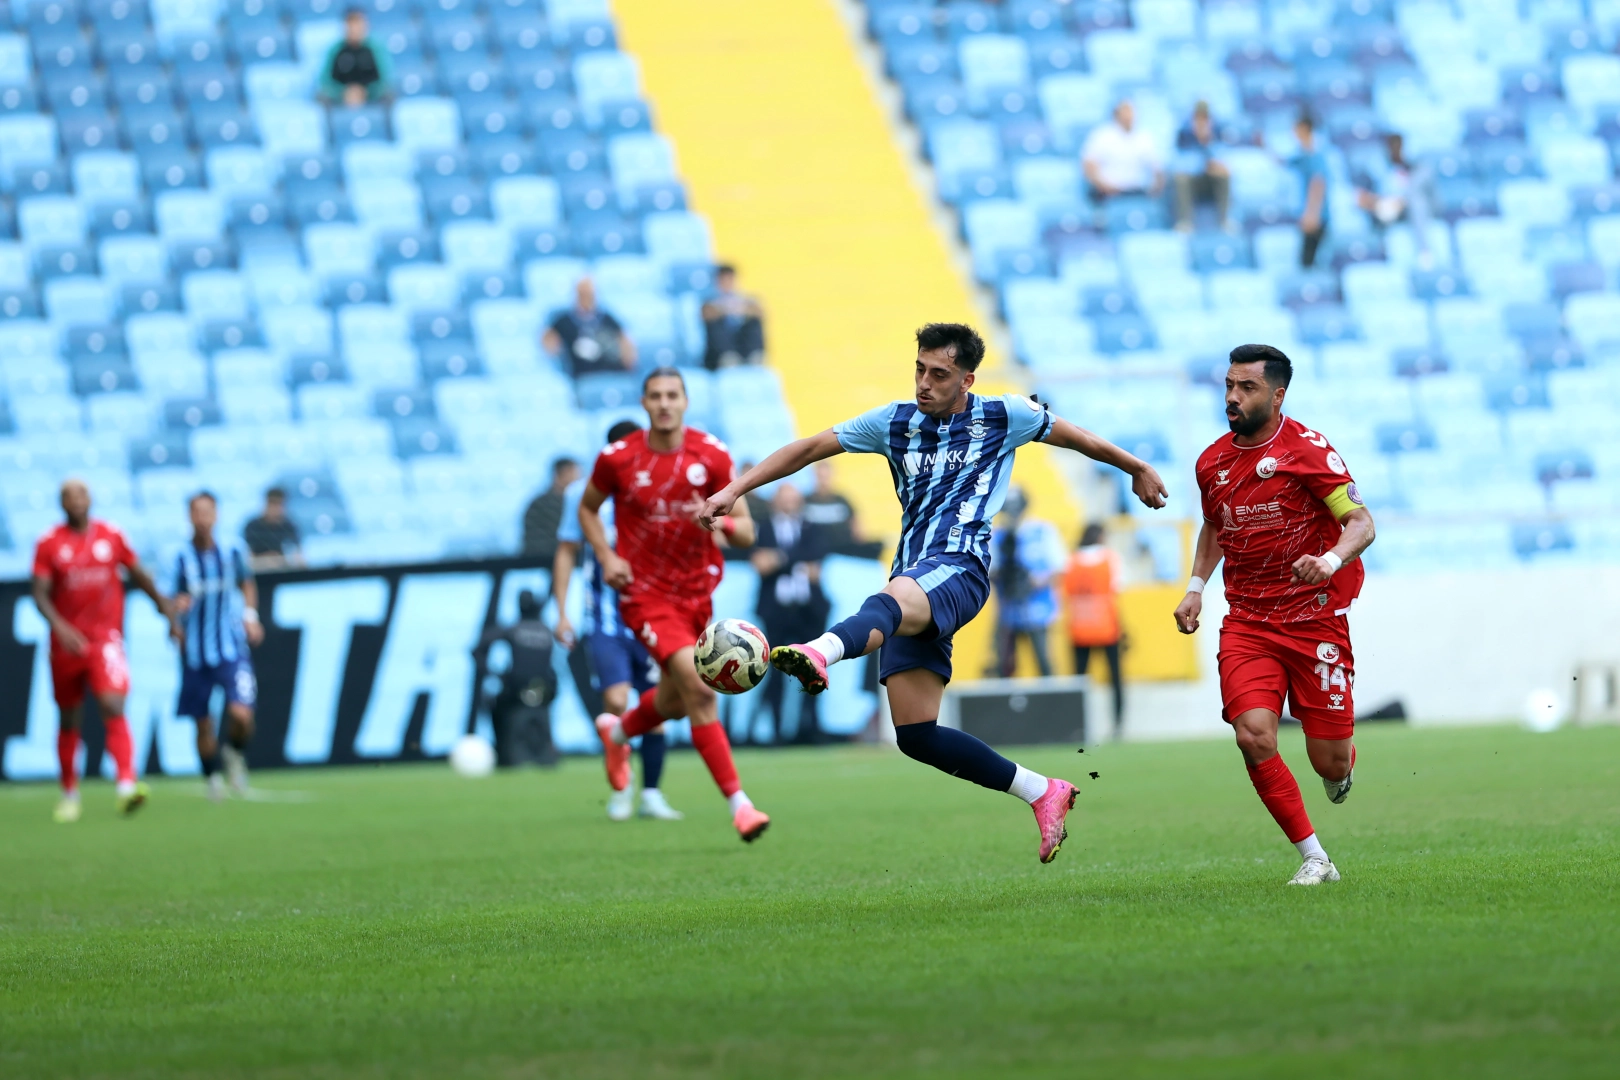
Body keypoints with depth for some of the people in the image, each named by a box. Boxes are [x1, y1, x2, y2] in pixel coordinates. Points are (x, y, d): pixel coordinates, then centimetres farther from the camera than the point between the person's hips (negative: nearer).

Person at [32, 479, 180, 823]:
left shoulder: (112, 536, 3)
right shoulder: (49, 544, -1)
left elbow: (140, 576, 15)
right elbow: (40, 594, -8)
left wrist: (168, 613, 17)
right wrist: (60, 627, -25)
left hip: (106, 637, -1)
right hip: (67, 641, 1)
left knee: (113, 708, -20)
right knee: (69, 720, 11)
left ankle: (127, 786, -32)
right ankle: (70, 794, 28)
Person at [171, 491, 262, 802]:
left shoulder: (233, 552, 0)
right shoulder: (181, 559, -5)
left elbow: (247, 584, 20)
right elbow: (173, 604, -4)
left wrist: (250, 615, 6)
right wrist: (178, 606, -27)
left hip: (232, 647, 0)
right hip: (195, 653, 0)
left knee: (241, 714, -17)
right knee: (203, 725, 6)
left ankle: (235, 752, 16)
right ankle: (212, 777, 30)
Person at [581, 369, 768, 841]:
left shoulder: (712, 456, -6)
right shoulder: (618, 458, -9)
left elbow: (745, 532, -3)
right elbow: (588, 508, 10)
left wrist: (721, 522, -26)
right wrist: (607, 556, -7)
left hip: (696, 592, 4)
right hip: (645, 593, -4)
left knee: (678, 700, 19)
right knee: (697, 685, -22)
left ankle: (618, 730, 53)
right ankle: (738, 803, -21)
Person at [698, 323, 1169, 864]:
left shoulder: (1003, 416, 9)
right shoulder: (895, 423, 16)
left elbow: (1070, 435, 26)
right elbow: (809, 448, 17)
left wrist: (1137, 468, 39)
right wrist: (735, 489, 8)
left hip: (959, 568, -6)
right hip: (911, 584, 6)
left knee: (893, 601, -41)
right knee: (915, 735, -3)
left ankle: (820, 653, -75)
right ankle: (1042, 792, 9)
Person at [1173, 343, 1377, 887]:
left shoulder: (1306, 449, -10)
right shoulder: (1212, 462, 7)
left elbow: (1360, 522, -14)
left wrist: (1333, 559, -34)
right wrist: (1196, 586, 13)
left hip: (1315, 617, -4)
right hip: (1247, 622, 4)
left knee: (1330, 763, -2)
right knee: (1253, 735, -19)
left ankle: (1344, 763, 39)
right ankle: (1314, 858, -7)